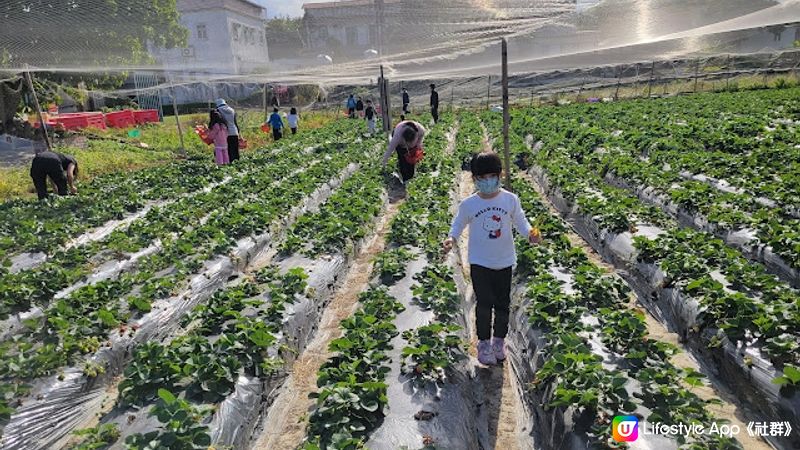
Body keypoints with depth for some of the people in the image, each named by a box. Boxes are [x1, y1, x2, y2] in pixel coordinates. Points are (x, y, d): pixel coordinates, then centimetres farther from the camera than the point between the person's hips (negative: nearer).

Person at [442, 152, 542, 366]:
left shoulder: (511, 200, -7)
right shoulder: (468, 204, -11)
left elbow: (520, 221, 4)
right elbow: (459, 224, 2)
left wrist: (531, 234, -14)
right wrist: (451, 238, -16)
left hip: (504, 261, 2)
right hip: (479, 262, -2)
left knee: (502, 304, 13)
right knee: (484, 303, -4)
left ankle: (499, 340, 34)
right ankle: (484, 343, 16)